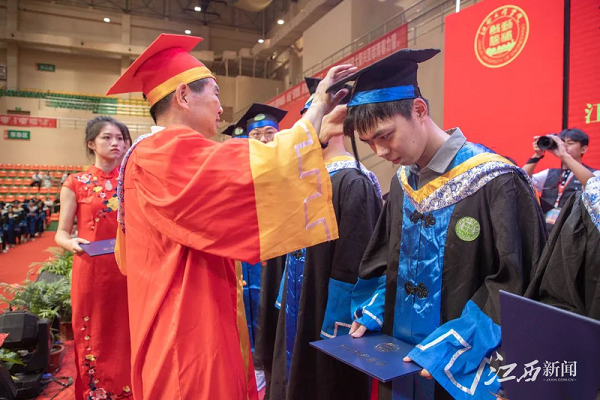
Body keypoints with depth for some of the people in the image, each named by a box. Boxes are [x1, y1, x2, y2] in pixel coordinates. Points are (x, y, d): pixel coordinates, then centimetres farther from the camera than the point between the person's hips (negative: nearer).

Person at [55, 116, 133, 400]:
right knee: (94, 339, 8)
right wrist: (72, 243, -21)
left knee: (127, 339, 9)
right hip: (92, 272, -1)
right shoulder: (76, 183, 0)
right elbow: (61, 233, 0)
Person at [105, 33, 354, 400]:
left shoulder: (151, 156, 12)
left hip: (178, 328, 10)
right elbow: (266, 168, -32)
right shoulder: (171, 152, -20)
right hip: (192, 340, -10)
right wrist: (319, 107, -18)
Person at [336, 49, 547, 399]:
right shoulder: (402, 182, 1)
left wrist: (450, 347, -20)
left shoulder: (494, 182, -20)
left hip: (464, 370, -6)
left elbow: (516, 283, -18)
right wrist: (371, 313, -2)